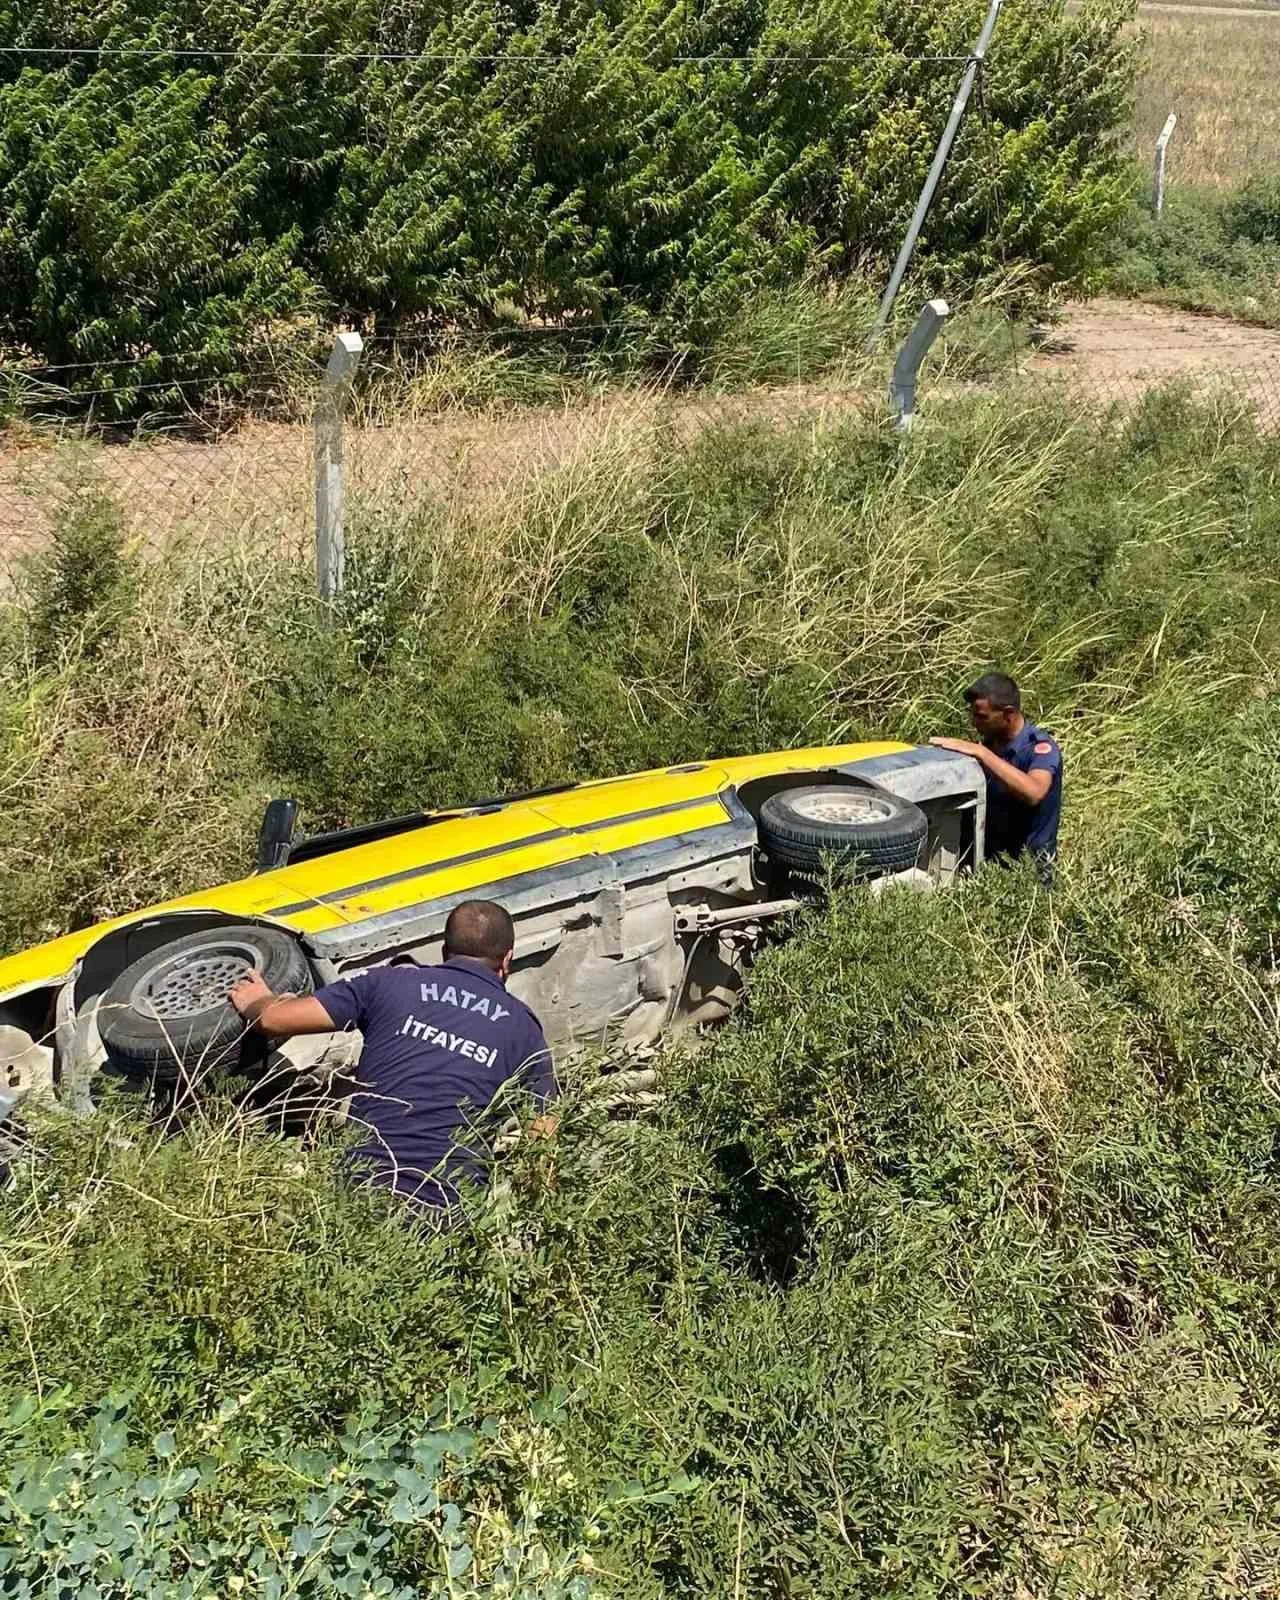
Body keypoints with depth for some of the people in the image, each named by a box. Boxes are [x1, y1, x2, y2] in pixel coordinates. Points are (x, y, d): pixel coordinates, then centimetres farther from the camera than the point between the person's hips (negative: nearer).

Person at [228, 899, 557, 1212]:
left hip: (361, 1180, 1)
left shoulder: (391, 981, 8)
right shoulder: (523, 1027, 11)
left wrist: (257, 1002, 31)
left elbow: (274, 1019, 8)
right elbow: (543, 1134, 9)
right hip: (449, 1202, -1)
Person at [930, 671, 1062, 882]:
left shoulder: (1041, 747, -14)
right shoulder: (991, 742, 6)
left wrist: (980, 752, -33)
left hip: (1028, 868, -7)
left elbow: (1033, 793, -36)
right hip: (988, 857, 7)